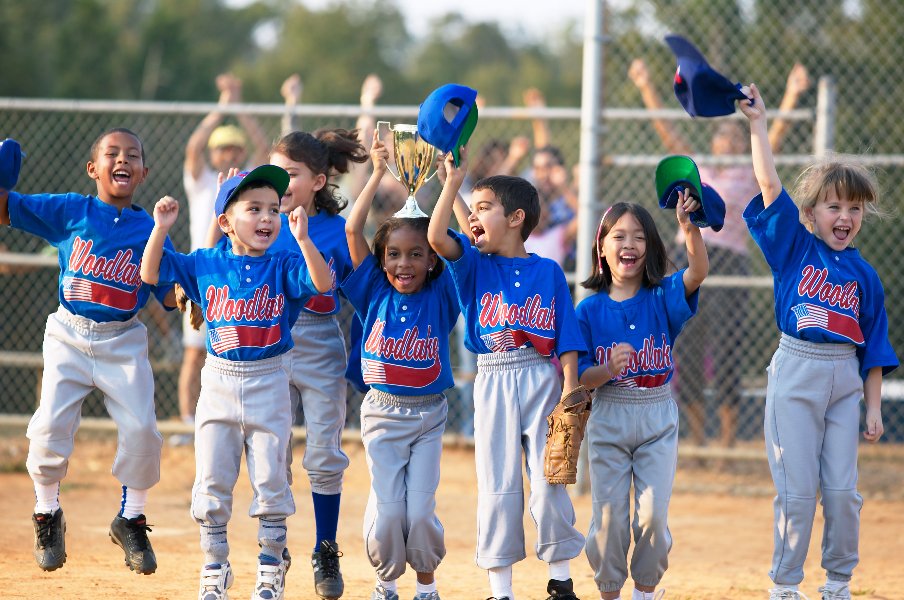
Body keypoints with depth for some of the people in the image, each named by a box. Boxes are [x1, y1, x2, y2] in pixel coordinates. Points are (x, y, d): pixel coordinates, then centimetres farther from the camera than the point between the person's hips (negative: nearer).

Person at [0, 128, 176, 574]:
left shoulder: (150, 231, 1)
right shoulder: (70, 211, 0)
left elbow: (172, 296, 0)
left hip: (123, 342, 1)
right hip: (69, 335, -1)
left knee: (140, 428, -10)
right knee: (51, 423, -12)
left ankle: (130, 520, 13)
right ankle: (46, 516, 13)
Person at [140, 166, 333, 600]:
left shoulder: (284, 266, -5)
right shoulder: (205, 265, 0)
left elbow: (323, 283, -22)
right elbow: (150, 273, -1)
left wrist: (301, 238, -33)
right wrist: (160, 229, -15)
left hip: (269, 384, -1)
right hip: (218, 381, 2)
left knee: (271, 482, 2)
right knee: (212, 484, 5)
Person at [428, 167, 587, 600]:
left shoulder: (548, 272, 3)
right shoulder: (474, 265, 5)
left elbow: (566, 338, 0)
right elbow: (436, 237, -14)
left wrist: (570, 389, -10)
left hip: (542, 380, -1)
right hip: (493, 382, 1)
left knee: (549, 480, 0)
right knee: (497, 485, 3)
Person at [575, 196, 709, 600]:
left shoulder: (663, 297, -2)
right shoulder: (590, 309, -2)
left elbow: (698, 271, -22)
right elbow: (582, 377, -3)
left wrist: (689, 226, -39)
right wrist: (609, 369, -25)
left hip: (658, 418, 0)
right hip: (608, 419, 0)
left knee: (653, 515, -3)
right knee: (610, 516, 3)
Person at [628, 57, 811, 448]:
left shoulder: (750, 175, 9)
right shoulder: (696, 170, 17)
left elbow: (776, 137, -2)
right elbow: (665, 129, 16)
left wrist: (792, 97, -13)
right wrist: (645, 87, 12)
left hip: (729, 262, -3)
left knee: (725, 353, -8)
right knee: (686, 352, 1)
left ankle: (728, 440, -4)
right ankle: (698, 439, 10)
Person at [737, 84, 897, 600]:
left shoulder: (864, 275, 7)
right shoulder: (795, 247, 1)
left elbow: (874, 346, 10)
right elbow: (769, 183, -8)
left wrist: (874, 406, 5)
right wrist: (758, 123, -13)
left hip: (845, 379, 3)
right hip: (796, 372, -2)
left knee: (842, 488, 3)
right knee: (797, 488, -1)